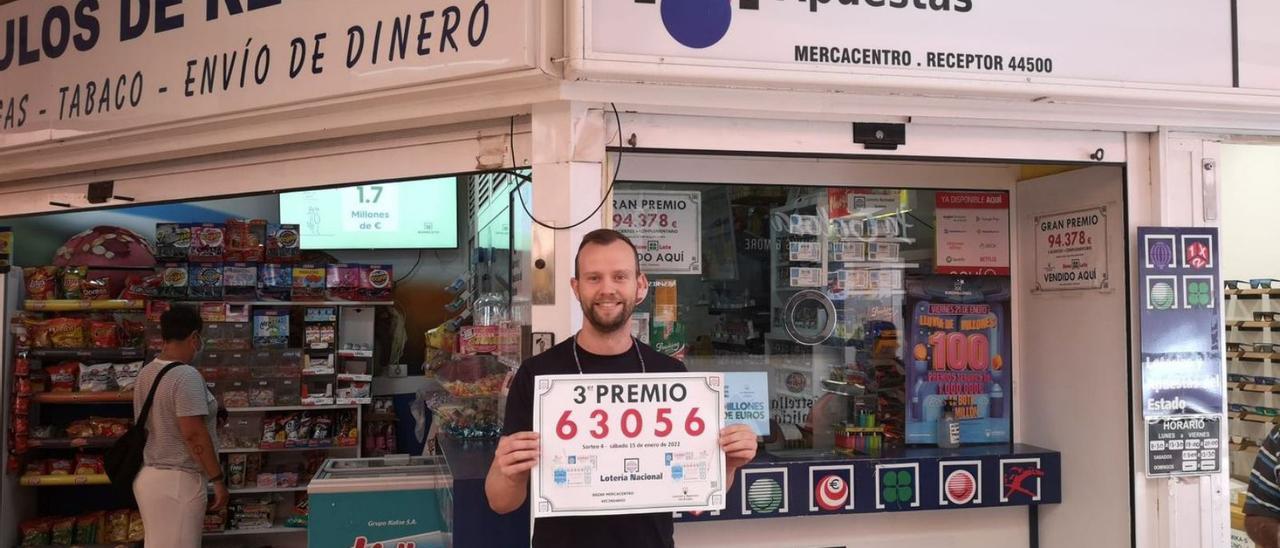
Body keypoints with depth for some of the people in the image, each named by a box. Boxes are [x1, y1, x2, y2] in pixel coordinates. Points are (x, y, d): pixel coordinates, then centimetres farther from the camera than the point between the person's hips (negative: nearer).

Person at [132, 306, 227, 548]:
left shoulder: (146, 372, 8)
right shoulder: (186, 376, -19)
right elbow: (194, 434, -22)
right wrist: (218, 479, -16)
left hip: (147, 476, 9)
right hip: (176, 481, -9)